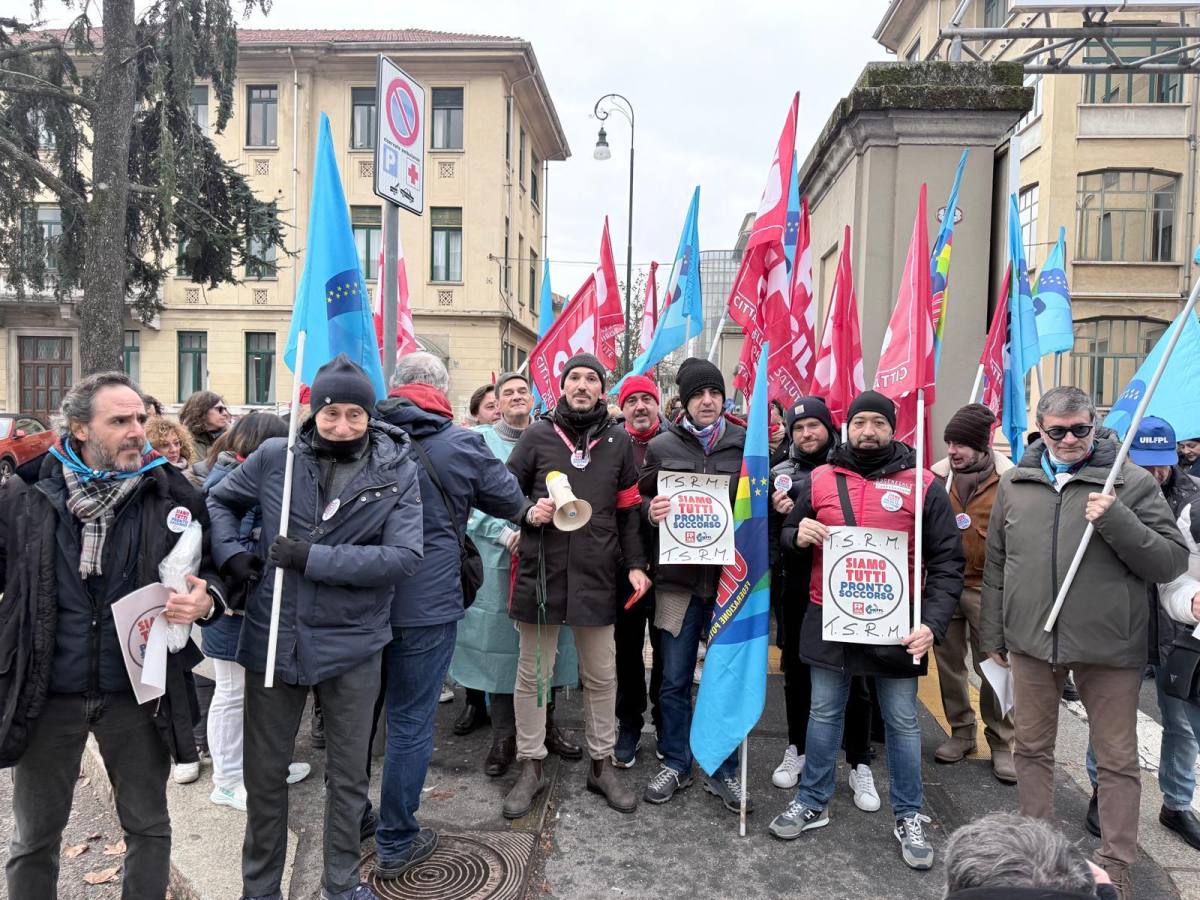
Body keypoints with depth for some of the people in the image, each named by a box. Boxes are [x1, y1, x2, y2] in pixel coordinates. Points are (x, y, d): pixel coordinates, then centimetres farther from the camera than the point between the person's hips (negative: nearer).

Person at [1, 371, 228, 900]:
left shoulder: (173, 492, -5)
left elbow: (212, 568, 3)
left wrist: (206, 600, -16)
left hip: (136, 692, 0)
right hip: (44, 694, 0)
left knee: (148, 827, 16)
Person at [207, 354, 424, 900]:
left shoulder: (397, 471, -9)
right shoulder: (275, 456, -5)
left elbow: (404, 557, -17)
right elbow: (219, 501, 12)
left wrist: (310, 558, -21)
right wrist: (231, 555, -7)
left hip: (353, 643, -1)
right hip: (273, 636, 1)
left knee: (348, 774, 15)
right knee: (264, 772, 16)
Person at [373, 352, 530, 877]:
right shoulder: (460, 445, -10)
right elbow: (514, 504, 3)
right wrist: (531, 509, 25)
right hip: (425, 606, -5)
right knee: (411, 724, 8)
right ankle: (395, 844, 20)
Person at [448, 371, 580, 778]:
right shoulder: (480, 440, 5)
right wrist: (506, 533, -15)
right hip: (498, 558, -2)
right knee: (500, 642, 1)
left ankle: (545, 725, 25)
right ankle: (504, 736, 15)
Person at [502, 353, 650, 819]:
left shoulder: (618, 441, 7)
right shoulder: (537, 435, 2)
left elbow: (628, 509, 10)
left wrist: (636, 563, 4)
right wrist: (528, 514, -13)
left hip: (596, 575, 2)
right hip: (540, 571, -1)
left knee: (602, 675, 12)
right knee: (533, 674, 9)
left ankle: (601, 765, 29)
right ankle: (531, 766, 25)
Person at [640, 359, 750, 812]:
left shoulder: (746, 444, 3)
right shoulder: (661, 446, 3)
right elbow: (643, 503, 8)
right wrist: (652, 510, -13)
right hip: (678, 576, 0)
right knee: (675, 680, 10)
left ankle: (724, 771, 26)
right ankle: (675, 764, 29)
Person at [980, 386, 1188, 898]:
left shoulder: (1132, 482, -5)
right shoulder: (1015, 484, 4)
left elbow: (1172, 562, -8)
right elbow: (996, 566, 10)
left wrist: (1116, 520, -23)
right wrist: (992, 634, 12)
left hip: (1108, 646, -3)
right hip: (1030, 642, 3)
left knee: (1117, 761, 9)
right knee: (1032, 749, 15)